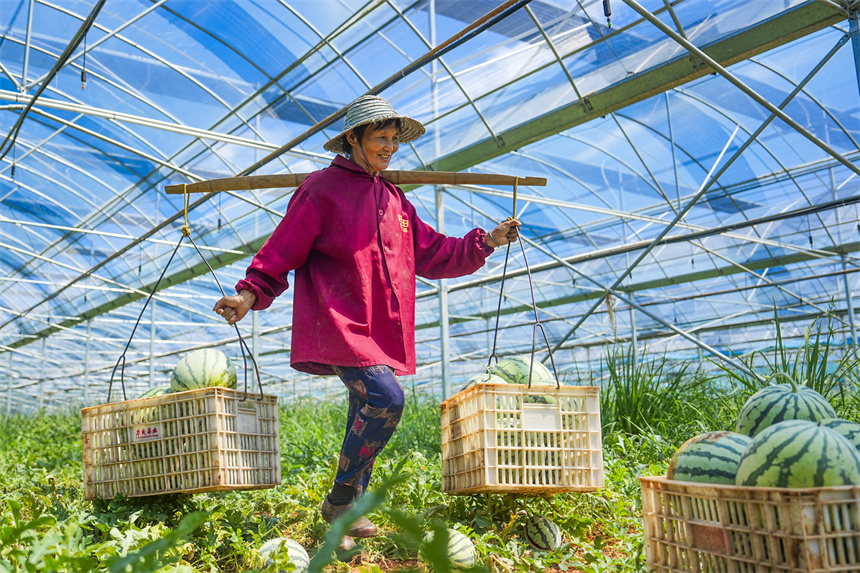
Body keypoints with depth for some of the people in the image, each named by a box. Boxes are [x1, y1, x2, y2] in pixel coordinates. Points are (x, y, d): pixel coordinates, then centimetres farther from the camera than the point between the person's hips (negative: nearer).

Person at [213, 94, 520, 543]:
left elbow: (433, 255, 21)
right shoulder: (322, 189, -1)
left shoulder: (394, 200, 18)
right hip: (339, 324, -7)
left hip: (382, 329, 8)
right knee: (384, 397, -23)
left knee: (367, 414, 10)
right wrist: (251, 293, -15)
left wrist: (486, 242, 14)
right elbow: (284, 250, -3)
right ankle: (340, 499, -5)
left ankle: (348, 511, 25)